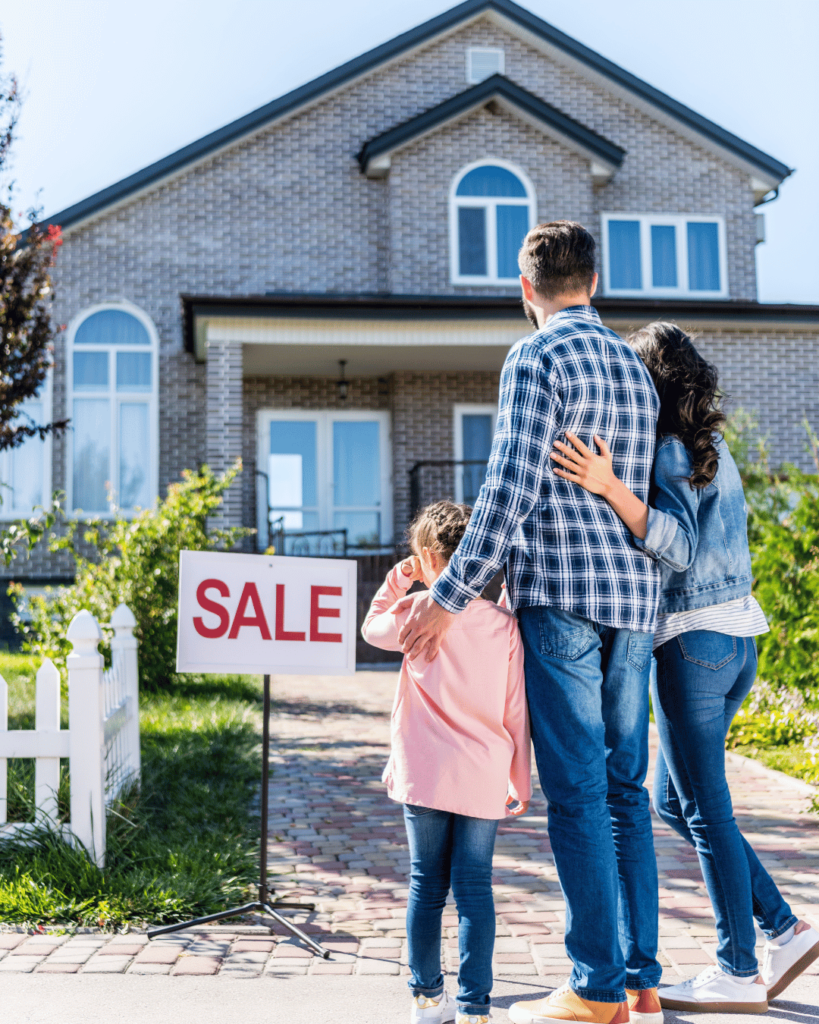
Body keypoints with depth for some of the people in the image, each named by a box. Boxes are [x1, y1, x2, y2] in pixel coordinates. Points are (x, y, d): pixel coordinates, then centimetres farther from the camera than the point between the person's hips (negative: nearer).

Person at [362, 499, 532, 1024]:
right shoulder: (505, 623, 0)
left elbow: (372, 628, 16)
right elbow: (517, 711, 3)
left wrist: (397, 581, 20)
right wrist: (522, 780, 11)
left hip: (425, 773, -1)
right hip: (484, 777, 1)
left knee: (427, 884, 11)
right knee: (475, 886, 6)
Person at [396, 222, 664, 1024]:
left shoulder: (536, 358, -5)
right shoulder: (634, 367, 18)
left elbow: (512, 489, -15)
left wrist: (449, 596, -13)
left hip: (561, 595, -7)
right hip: (634, 596, 7)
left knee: (577, 793, -4)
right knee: (626, 790, 10)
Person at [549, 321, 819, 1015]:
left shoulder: (670, 450, -12)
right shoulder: (713, 447, 14)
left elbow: (679, 546, -23)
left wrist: (610, 488, -34)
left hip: (693, 641, -9)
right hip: (737, 637, 9)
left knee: (705, 810, 1)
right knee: (674, 800, 17)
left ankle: (739, 972, 11)